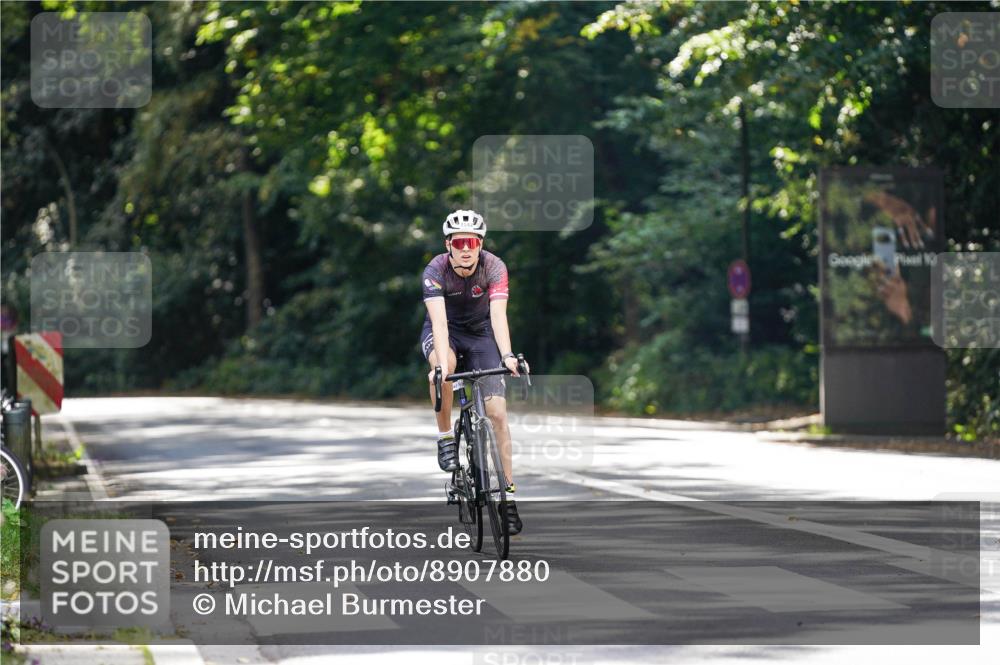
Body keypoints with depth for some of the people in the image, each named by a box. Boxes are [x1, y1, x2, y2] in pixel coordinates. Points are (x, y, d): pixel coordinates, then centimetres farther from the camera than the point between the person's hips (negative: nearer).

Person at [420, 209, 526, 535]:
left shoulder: (494, 267, -24)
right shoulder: (436, 270, -26)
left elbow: (498, 314, -35)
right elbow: (439, 320, -37)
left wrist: (507, 356, -51)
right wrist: (441, 365, -52)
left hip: (480, 333, 1)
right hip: (445, 331, -1)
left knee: (497, 412, -10)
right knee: (444, 365, -38)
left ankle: (508, 495, -5)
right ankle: (445, 435, -16)